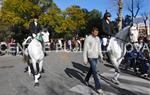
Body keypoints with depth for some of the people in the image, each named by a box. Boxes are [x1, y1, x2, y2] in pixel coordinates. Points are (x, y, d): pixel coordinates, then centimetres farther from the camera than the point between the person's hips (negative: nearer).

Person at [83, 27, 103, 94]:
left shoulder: (98, 38, 7)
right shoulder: (88, 39, -14)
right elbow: (85, 49, -14)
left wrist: (101, 55, 8)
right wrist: (85, 59, -16)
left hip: (96, 57, 7)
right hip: (91, 57, -7)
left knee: (91, 70, 19)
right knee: (94, 72, -7)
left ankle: (86, 80, 42)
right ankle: (98, 87, 2)